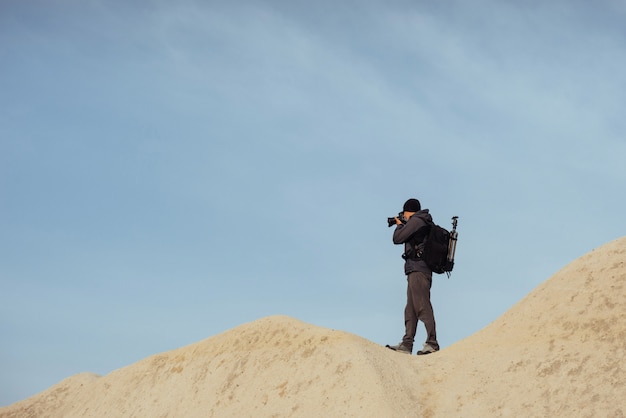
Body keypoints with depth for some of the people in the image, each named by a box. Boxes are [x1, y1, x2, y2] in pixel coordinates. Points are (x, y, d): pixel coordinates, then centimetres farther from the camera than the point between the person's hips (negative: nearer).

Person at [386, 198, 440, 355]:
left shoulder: (415, 221, -7)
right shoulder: (424, 224, 22)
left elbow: (397, 239, -7)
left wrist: (399, 225, 10)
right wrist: (403, 225, 28)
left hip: (417, 269, -10)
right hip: (417, 271, 10)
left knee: (422, 307, -14)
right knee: (411, 310, 8)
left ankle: (432, 343, -18)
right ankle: (407, 344, 7)